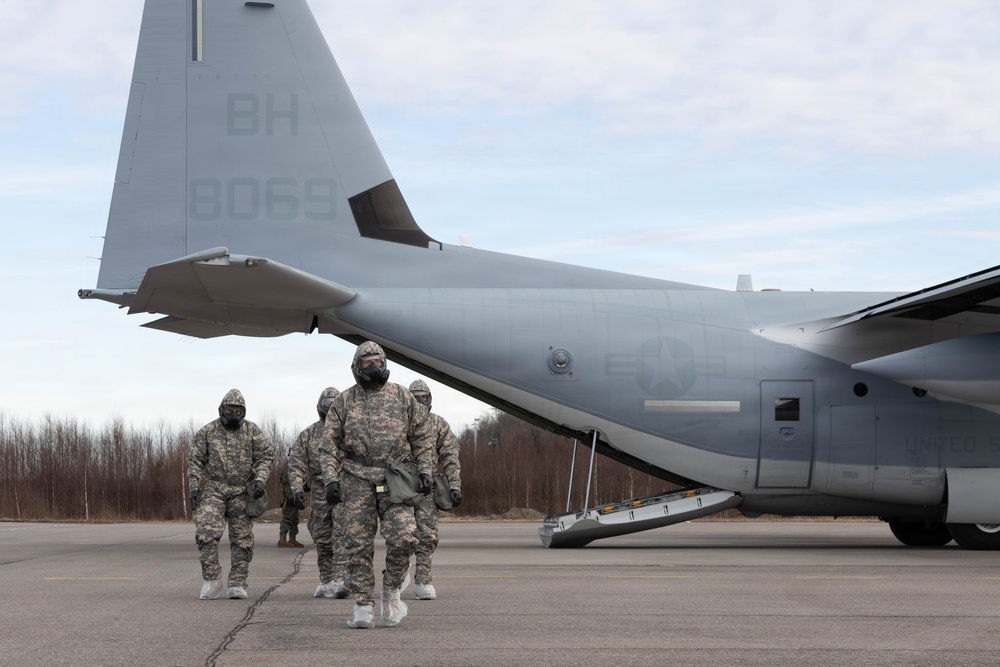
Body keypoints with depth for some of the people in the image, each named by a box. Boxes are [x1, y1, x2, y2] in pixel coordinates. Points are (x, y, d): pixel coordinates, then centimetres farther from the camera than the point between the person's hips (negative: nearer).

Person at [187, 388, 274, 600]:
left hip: (242, 493, 1)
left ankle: (237, 584, 8)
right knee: (206, 531, -18)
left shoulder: (252, 431, 3)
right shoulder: (208, 431, 3)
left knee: (242, 539, 1)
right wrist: (194, 488, -3)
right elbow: (195, 460, 6)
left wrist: (259, 480, -14)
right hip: (214, 489, -1)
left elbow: (265, 457, 1)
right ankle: (212, 580, -9)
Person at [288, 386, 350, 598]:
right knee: (322, 540, 8)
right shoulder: (308, 434, 7)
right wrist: (297, 489, -11)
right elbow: (296, 463, 3)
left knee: (342, 535, -15)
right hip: (320, 493, 3)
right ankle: (326, 582, 19)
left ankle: (340, 581, -21)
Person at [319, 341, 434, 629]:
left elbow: (421, 437, 14)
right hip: (357, 481, 0)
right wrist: (330, 479, -6)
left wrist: (424, 470, 2)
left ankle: (391, 589, 7)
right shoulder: (344, 401, 10)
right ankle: (363, 606, 2)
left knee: (404, 538, -15)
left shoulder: (401, 396, 11)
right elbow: (328, 444, 7)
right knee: (358, 545, -3)